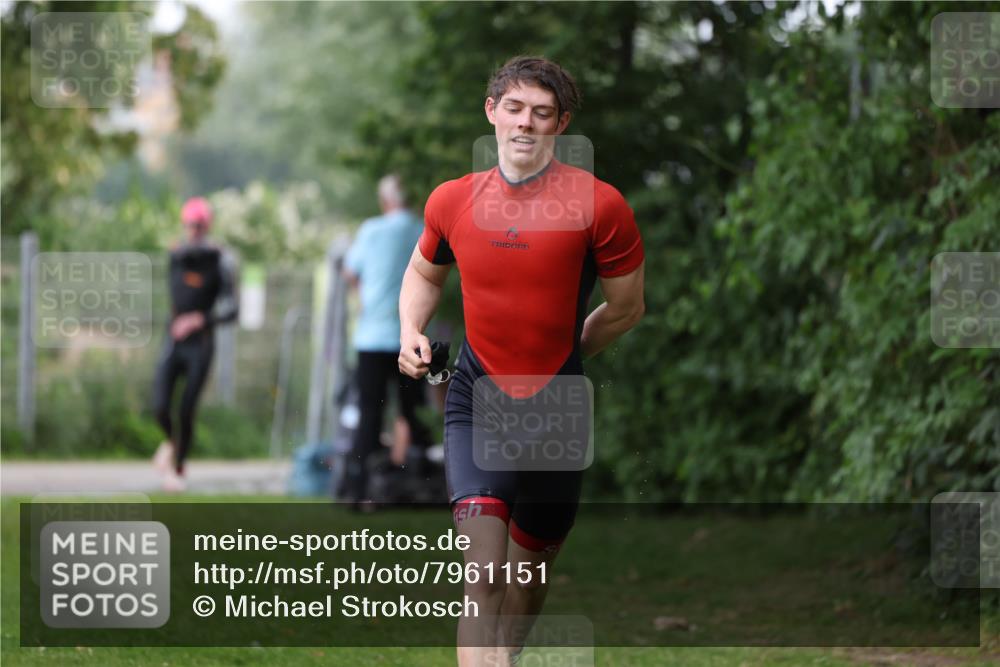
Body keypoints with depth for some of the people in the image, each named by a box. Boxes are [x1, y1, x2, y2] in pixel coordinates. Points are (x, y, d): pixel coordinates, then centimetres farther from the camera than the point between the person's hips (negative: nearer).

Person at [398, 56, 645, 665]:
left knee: (533, 564, 16)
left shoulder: (599, 204, -10)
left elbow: (627, 308, 2)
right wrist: (412, 333, 3)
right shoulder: (453, 201, 0)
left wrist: (557, 354, 7)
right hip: (476, 401, 0)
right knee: (482, 569, -18)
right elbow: (424, 272, 21)